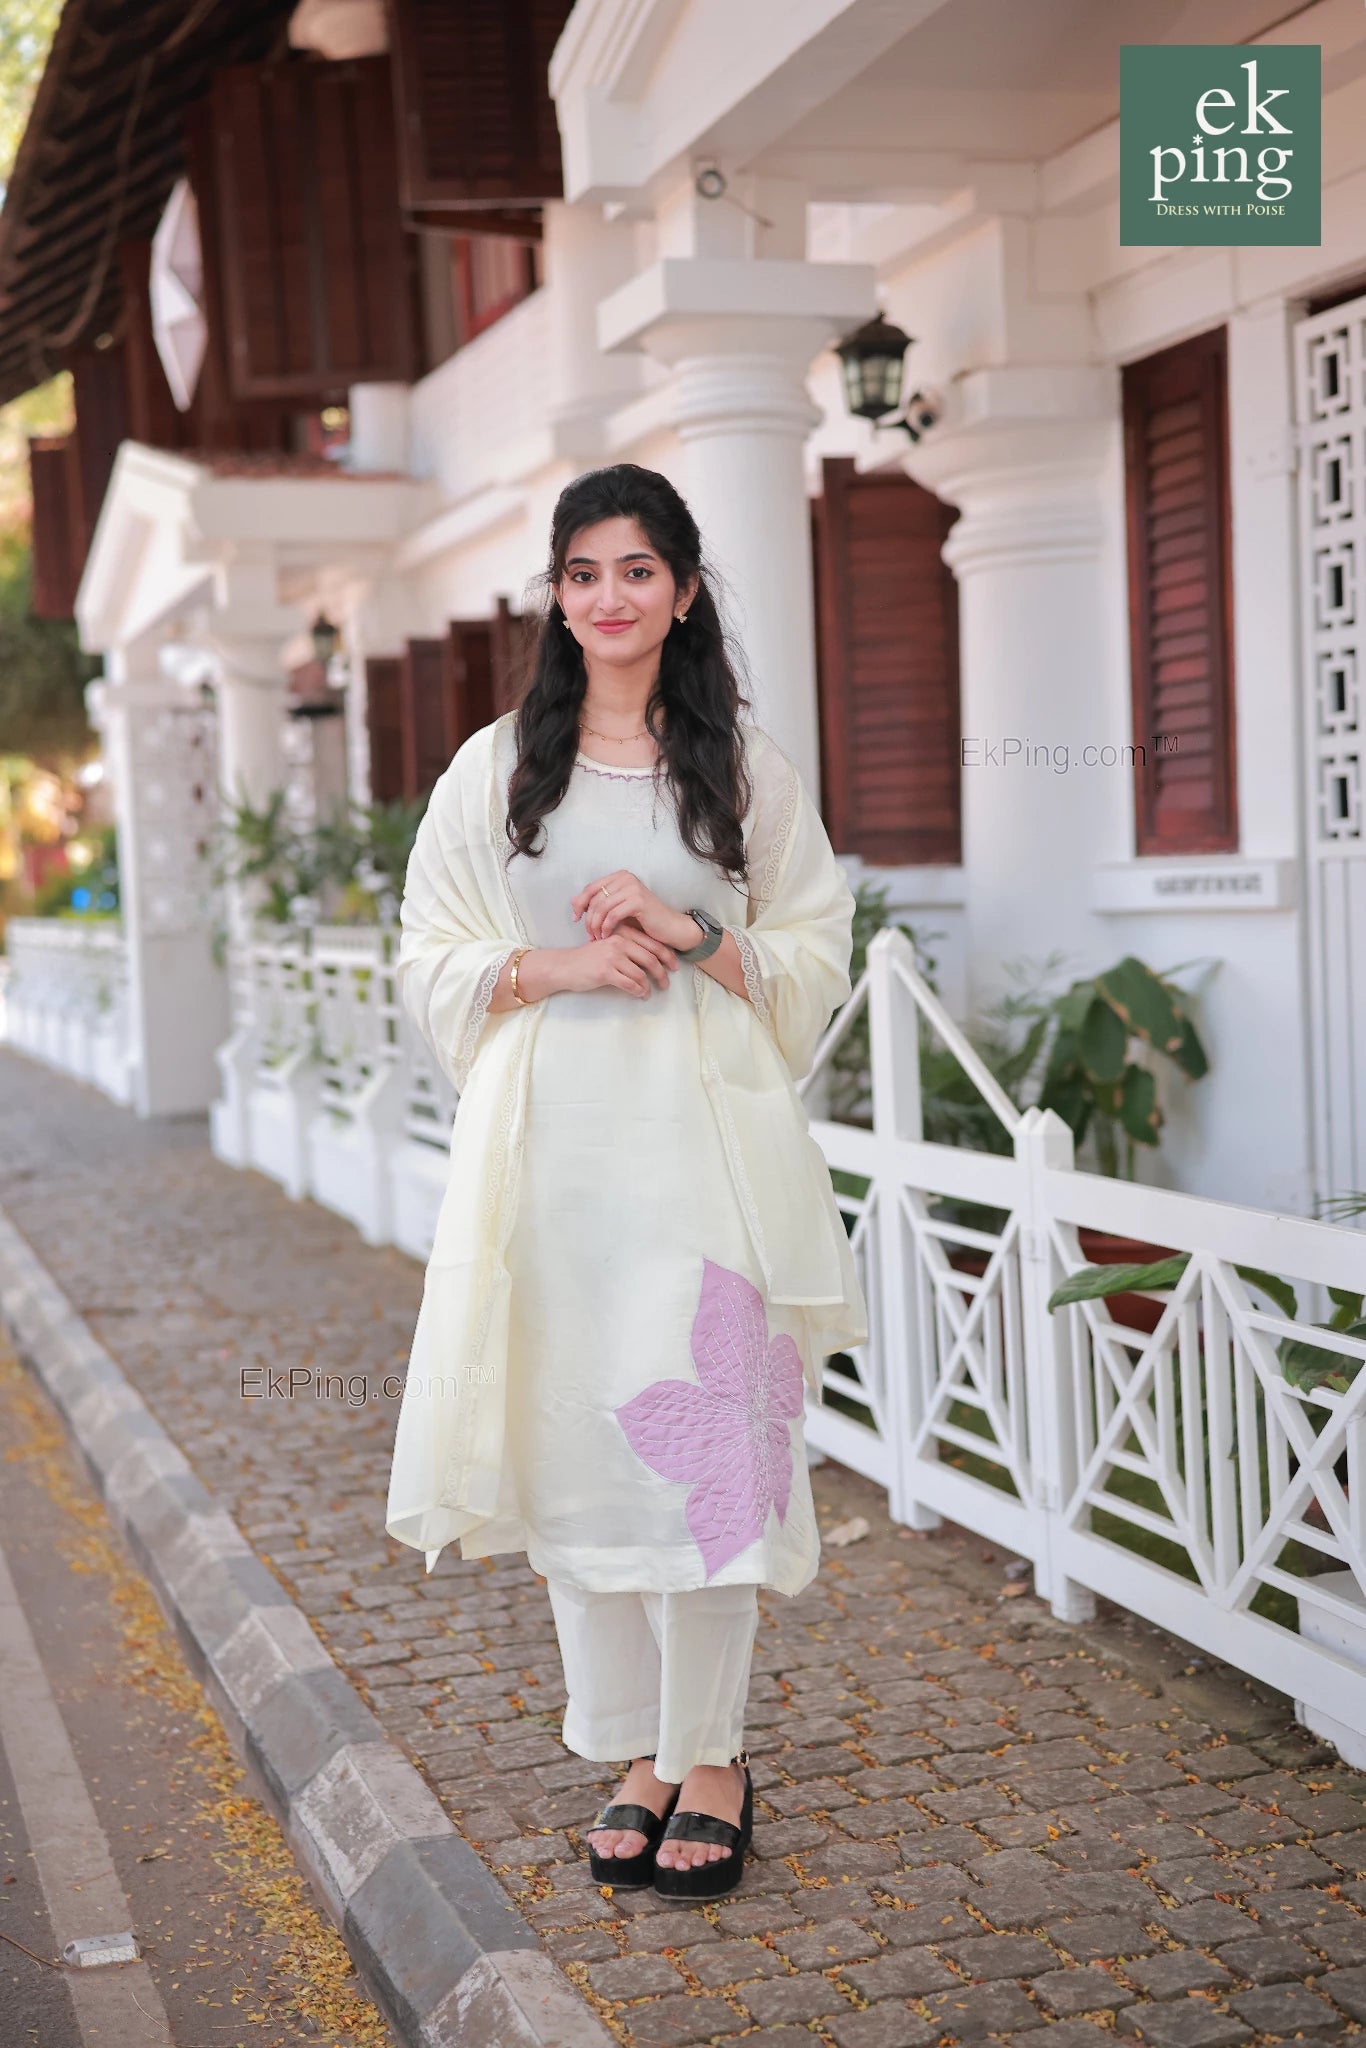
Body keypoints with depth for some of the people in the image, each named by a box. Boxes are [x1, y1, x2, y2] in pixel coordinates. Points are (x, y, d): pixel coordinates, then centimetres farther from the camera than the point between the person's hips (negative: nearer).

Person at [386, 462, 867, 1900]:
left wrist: (688, 933, -10)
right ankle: (632, 1752, 18)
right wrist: (562, 966, -9)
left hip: (704, 1140, -1)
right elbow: (432, 965, 8)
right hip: (549, 1143, 2)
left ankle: (707, 1757, 10)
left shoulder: (745, 764, 7)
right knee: (572, 1442, 3)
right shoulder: (495, 768, 9)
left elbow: (818, 961, 7)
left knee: (700, 1440, -5)